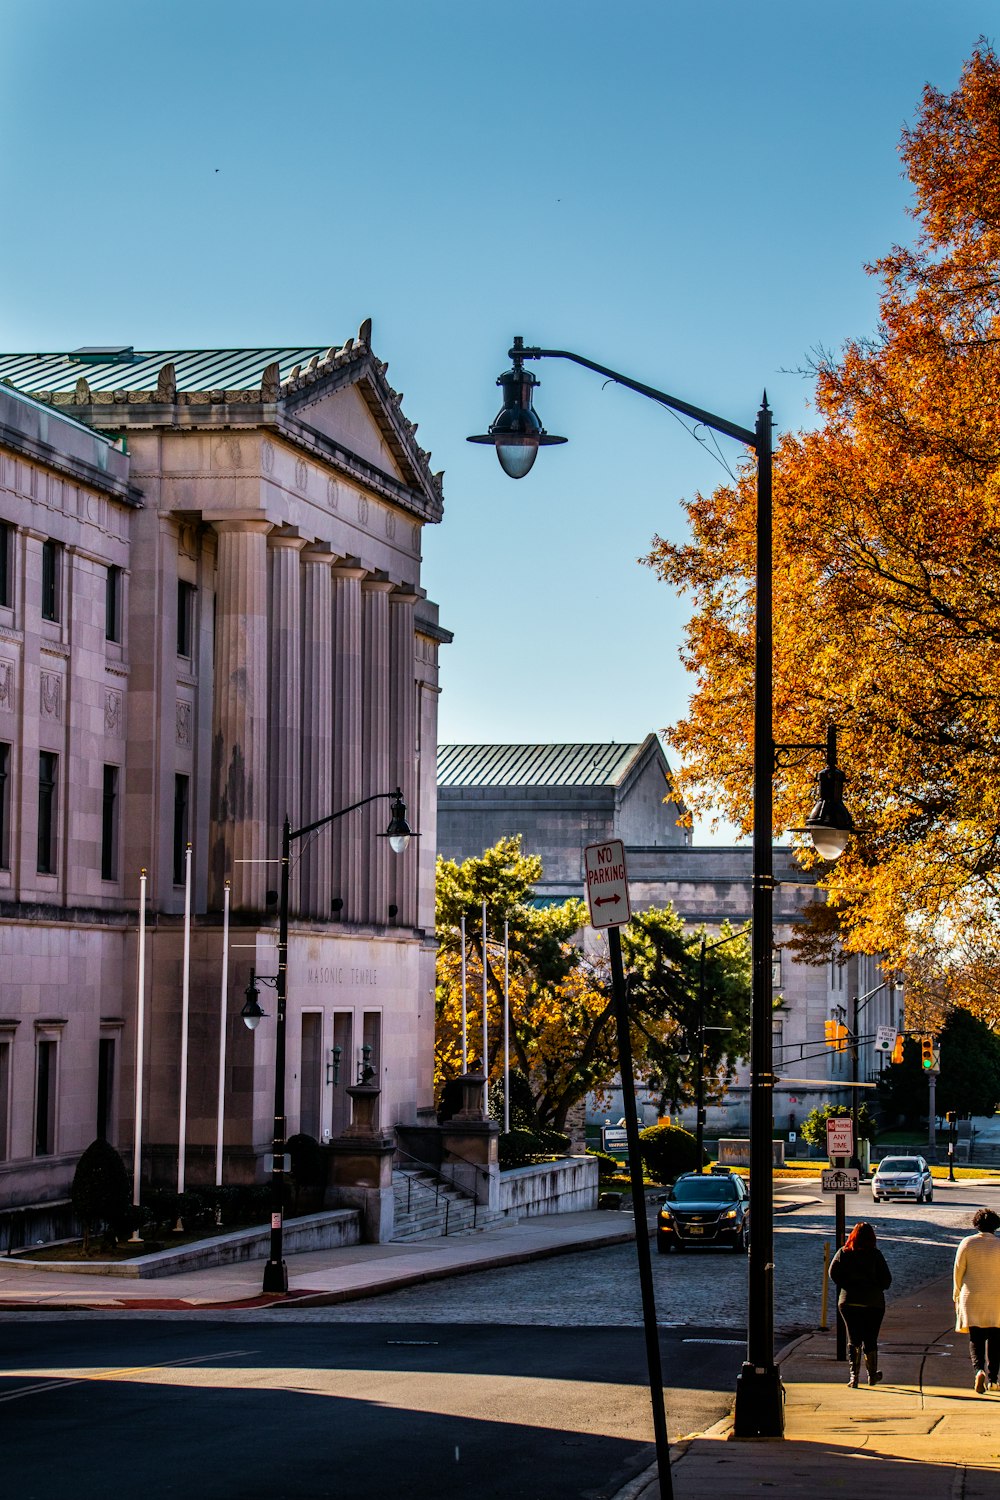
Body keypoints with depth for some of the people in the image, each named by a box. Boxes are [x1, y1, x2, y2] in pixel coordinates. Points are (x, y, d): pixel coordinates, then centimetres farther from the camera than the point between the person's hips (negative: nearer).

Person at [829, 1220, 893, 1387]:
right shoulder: (875, 1255, -6)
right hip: (873, 1303, -1)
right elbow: (886, 1280, -6)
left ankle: (854, 1375, -2)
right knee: (870, 1340, 10)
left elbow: (833, 1273, -5)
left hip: (848, 1302, 1)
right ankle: (872, 1375, 21)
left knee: (853, 1340, 7)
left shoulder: (843, 1253, -1)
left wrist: (848, 1286, 5)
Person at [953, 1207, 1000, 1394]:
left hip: (972, 1297, 0)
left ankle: (979, 1370, -22)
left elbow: (958, 1271, -1)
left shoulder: (967, 1243, -3)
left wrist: (957, 1296, 10)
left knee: (976, 1338, 3)